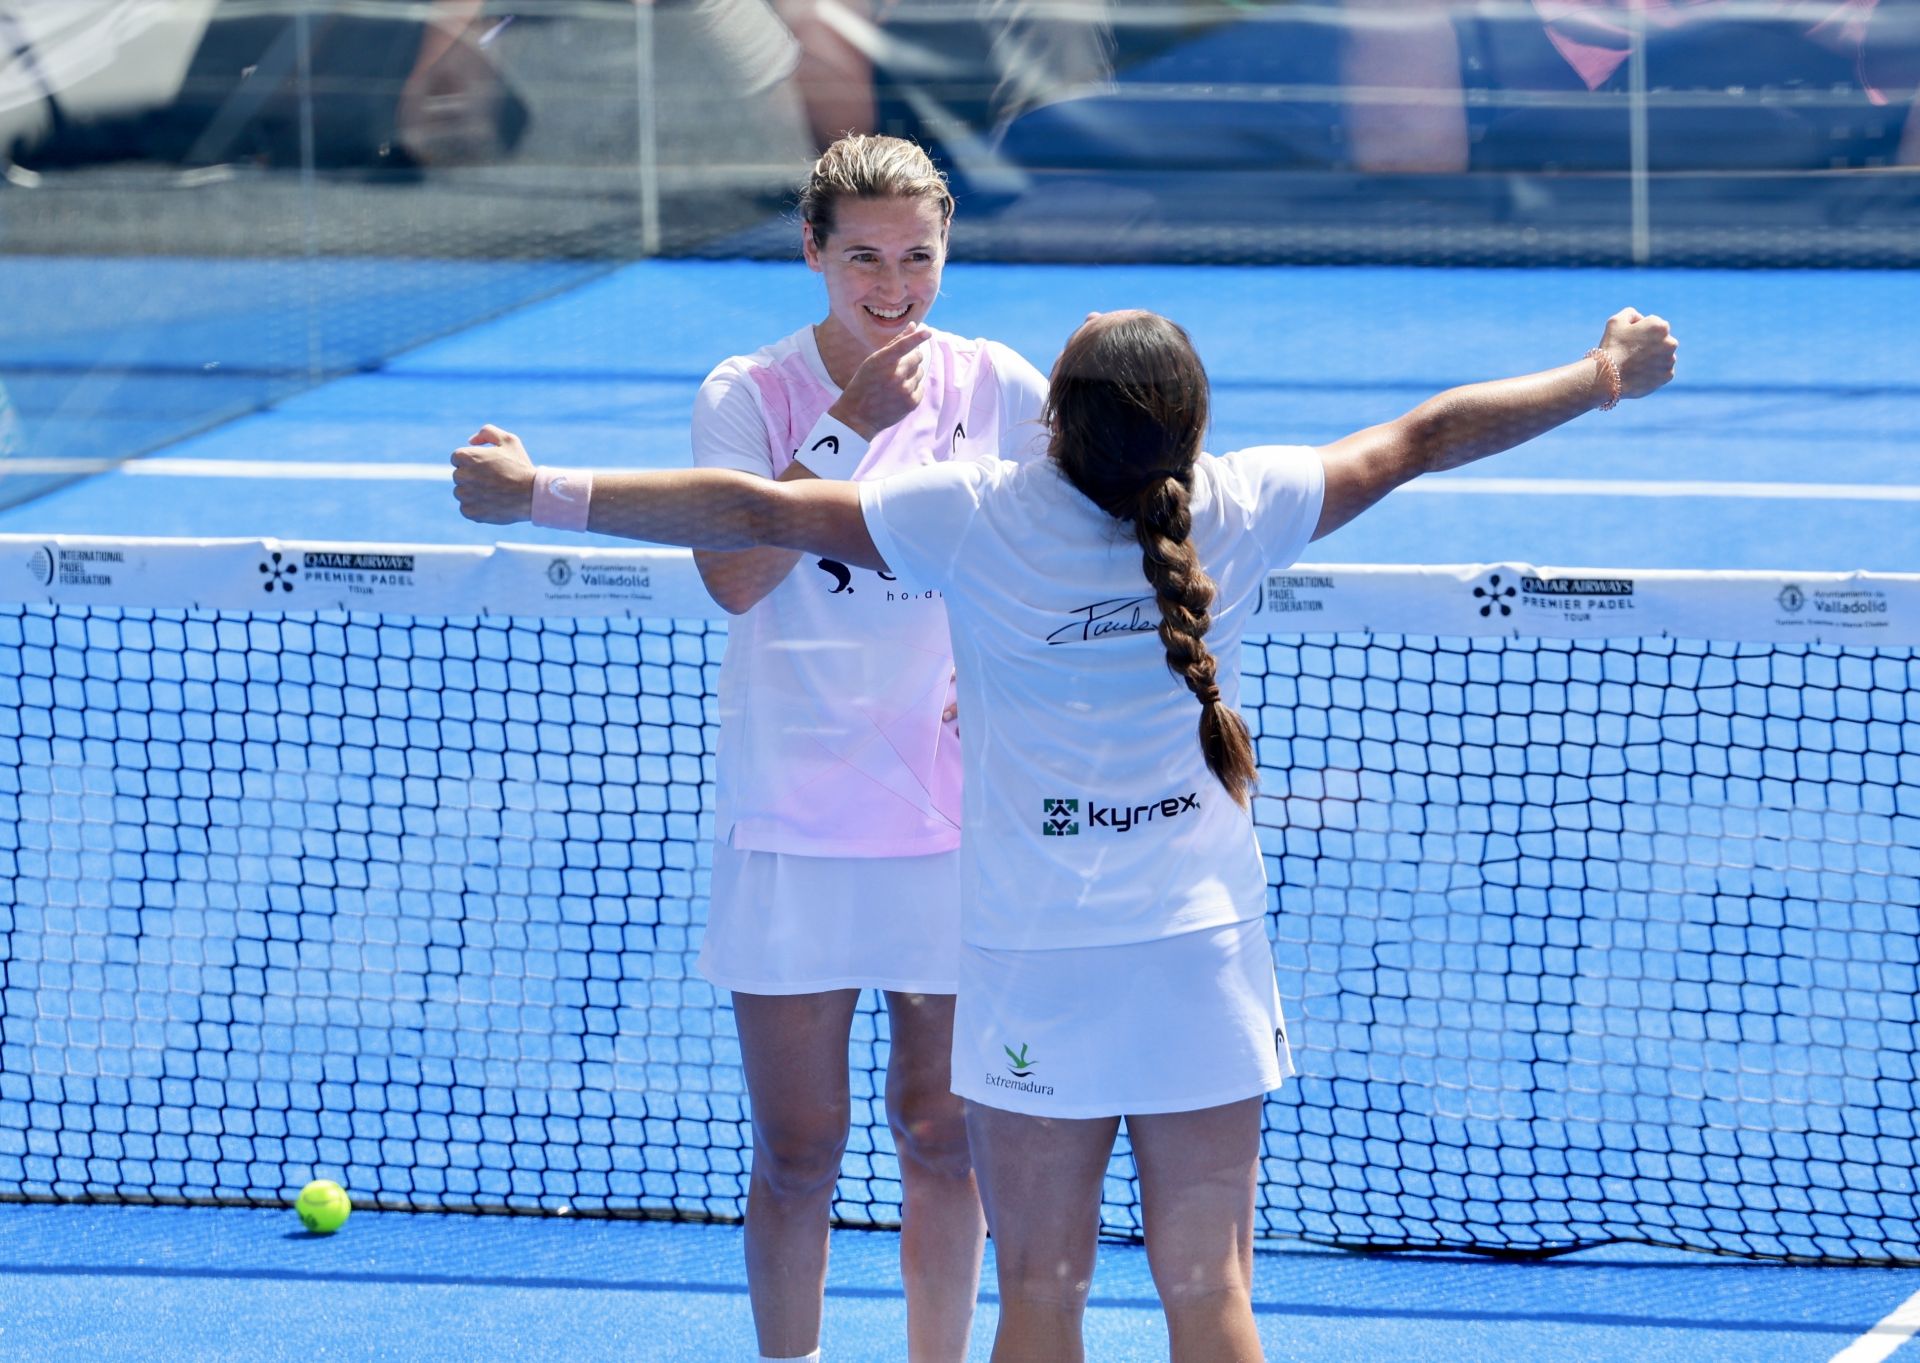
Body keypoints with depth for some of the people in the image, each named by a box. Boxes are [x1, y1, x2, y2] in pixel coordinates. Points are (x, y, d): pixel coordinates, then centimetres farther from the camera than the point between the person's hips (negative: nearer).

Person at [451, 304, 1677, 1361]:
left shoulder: (977, 519, -12)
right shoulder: (1241, 509, -6)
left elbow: (747, 513, -10)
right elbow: (1425, 437, 8)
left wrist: (539, 492, -2)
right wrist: (1604, 377, 22)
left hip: (1033, 966, -2)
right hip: (1205, 957, 2)